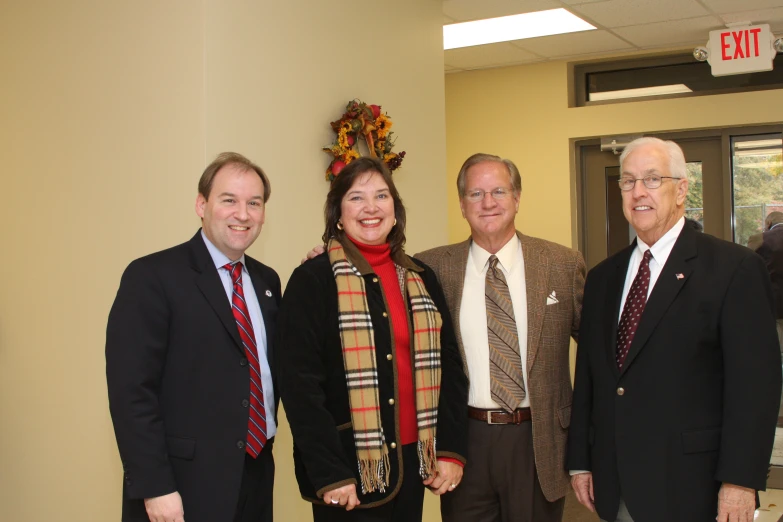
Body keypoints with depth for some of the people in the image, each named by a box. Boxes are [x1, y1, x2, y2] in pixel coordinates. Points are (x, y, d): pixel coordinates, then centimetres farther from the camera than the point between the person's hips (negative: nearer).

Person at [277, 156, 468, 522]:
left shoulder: (421, 279, 8)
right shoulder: (313, 280, -8)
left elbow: (449, 365, 9)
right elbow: (300, 385, -13)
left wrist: (451, 450, 1)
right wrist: (329, 474, -16)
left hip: (412, 462, 5)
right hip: (350, 471, -5)